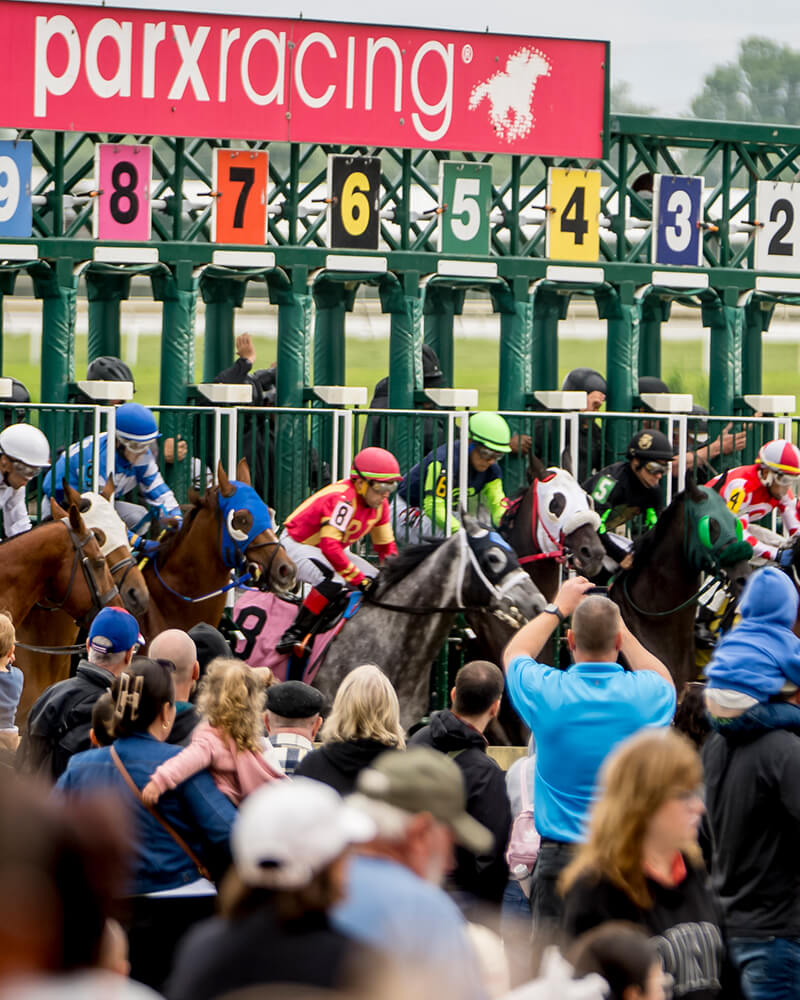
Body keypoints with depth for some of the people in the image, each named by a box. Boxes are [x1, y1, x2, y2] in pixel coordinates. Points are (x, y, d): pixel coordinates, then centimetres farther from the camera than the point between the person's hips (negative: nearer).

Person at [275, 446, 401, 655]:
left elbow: (386, 546, 6)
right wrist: (359, 579, -39)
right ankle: (294, 634, -28)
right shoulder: (343, 500, -31)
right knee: (332, 582, -36)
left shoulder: (379, 504, -5)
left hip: (334, 550, 9)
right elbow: (330, 546, -38)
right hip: (296, 544, -9)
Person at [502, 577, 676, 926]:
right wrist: (619, 626, 27)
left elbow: (513, 654, 18)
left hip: (560, 855, -1)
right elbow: (665, 681, 24)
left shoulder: (547, 692, -7)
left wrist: (558, 609, 28)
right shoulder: (644, 694, -4)